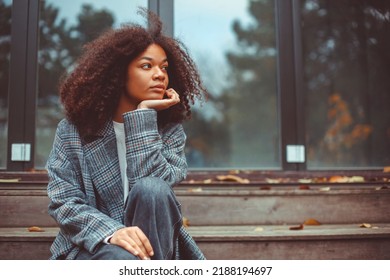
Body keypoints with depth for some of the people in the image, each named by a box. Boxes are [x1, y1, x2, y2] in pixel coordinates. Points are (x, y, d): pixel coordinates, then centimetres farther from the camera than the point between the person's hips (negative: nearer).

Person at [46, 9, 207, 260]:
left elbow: (153, 187, -17)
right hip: (92, 245, -2)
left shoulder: (170, 130, 1)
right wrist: (111, 231, -27)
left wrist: (144, 114, -15)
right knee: (123, 258, -38)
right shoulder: (74, 129, -2)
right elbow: (63, 202, -8)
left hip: (152, 243, 2)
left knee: (151, 190, -31)